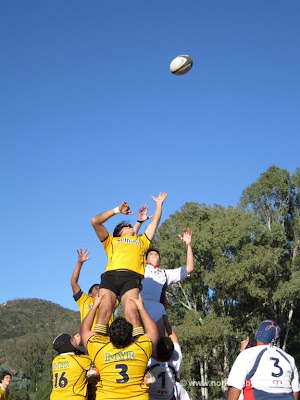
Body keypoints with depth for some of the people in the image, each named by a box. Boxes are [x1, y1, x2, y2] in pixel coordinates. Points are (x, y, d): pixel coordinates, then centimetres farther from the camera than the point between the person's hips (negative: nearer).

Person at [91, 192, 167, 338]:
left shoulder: (142, 241, 41)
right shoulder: (112, 241, 36)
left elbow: (155, 222, 47)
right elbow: (95, 221, 27)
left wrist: (159, 203, 54)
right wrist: (117, 210, 33)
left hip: (131, 277, 0)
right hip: (110, 275, 0)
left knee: (131, 312, -23)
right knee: (104, 311, -21)